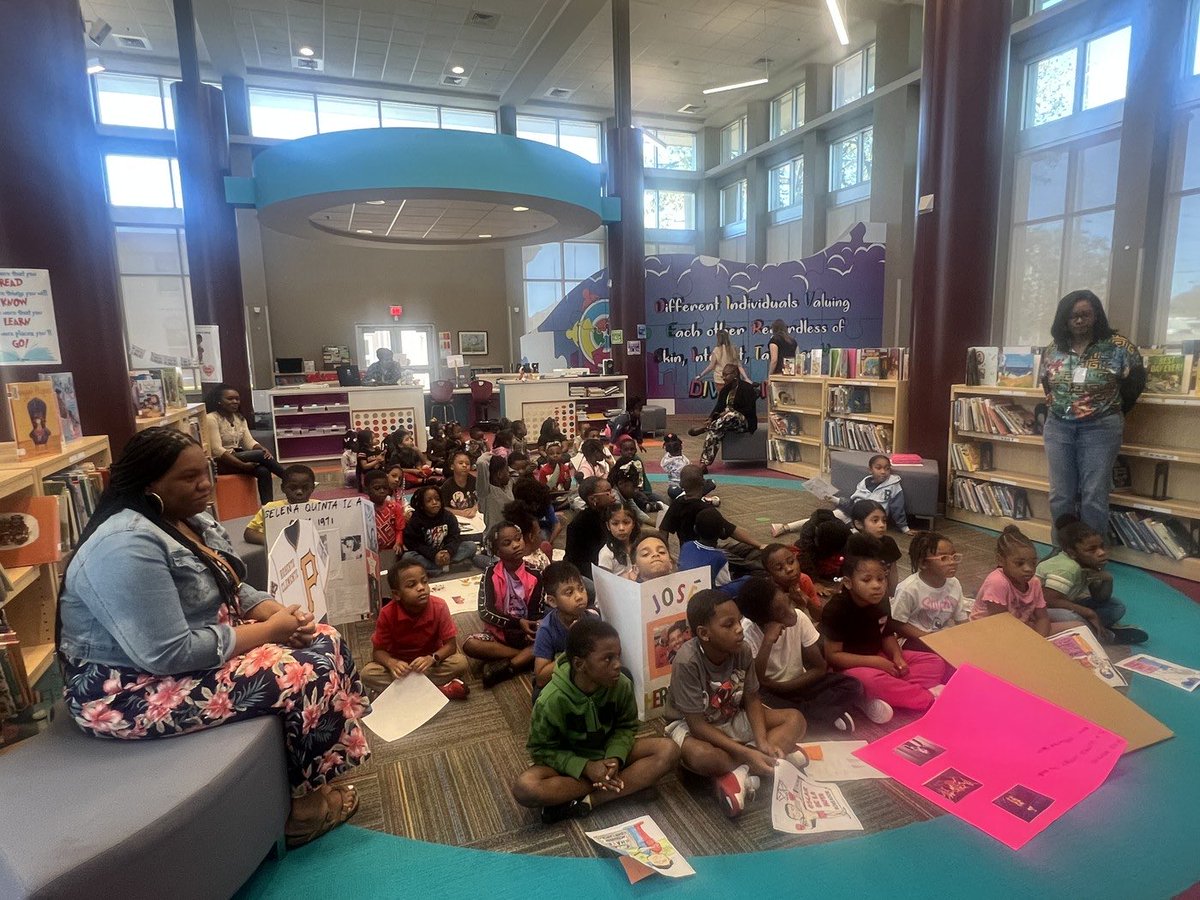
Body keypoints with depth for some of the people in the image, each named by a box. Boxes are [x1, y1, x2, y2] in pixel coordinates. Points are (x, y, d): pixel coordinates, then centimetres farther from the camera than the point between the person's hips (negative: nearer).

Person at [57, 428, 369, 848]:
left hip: (206, 643, 10)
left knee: (323, 641, 1)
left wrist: (281, 613, -9)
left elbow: (232, 590, 11)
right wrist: (268, 630, -22)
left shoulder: (192, 522, 4)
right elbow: (170, 654, -31)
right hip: (130, 688, -10)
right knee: (304, 676, -19)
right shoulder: (127, 545, -27)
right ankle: (305, 801, 4)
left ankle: (319, 778, 11)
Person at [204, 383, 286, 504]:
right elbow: (217, 450, -20)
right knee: (261, 455, -26)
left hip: (239, 457, 6)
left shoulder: (240, 418, 10)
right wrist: (243, 465, -28)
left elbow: (249, 442, 2)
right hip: (221, 463, -6)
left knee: (263, 471, -25)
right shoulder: (211, 419, -12)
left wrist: (264, 449, -22)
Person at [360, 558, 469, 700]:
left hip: (429, 662, -1)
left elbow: (451, 644, -17)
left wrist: (432, 659, -36)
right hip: (400, 664, 1)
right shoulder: (387, 614, -20)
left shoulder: (439, 607, -21)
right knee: (367, 673, -26)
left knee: (460, 662, -27)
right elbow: (378, 651, -12)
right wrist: (392, 663, -33)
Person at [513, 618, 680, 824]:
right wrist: (585, 767, -26)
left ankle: (585, 802, -23)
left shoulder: (622, 685, -19)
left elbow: (626, 727, -3)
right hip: (570, 762, -3)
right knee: (525, 789, -32)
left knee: (668, 751, -21)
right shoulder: (551, 700, -27)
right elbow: (541, 749, -15)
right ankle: (609, 787, -18)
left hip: (609, 752, 3)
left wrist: (615, 757, -23)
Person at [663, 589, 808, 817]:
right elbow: (697, 725, -27)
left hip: (733, 719, 6)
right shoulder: (688, 662, -31)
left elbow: (752, 700, -4)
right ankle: (781, 756, -18)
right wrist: (747, 753, -31)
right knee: (701, 755, -40)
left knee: (795, 720, -11)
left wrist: (762, 743, -21)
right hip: (690, 725, -5)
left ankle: (738, 774, -22)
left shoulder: (742, 651, -16)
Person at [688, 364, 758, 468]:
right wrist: (711, 419, -15)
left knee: (731, 415, -40)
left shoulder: (747, 388, -8)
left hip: (745, 422, -6)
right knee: (714, 432, -25)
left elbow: (749, 410, -14)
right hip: (728, 422, 6)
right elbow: (718, 408, 6)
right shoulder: (725, 390, 12)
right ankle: (704, 464, -31)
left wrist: (727, 413, -20)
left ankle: (704, 428, -29)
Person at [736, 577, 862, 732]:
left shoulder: (799, 617, -16)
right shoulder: (747, 631, -24)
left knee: (853, 687, -18)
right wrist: (768, 642, -41)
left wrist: (782, 687, -18)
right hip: (769, 693, -2)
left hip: (798, 686, 2)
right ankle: (831, 713, -21)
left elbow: (820, 668, -9)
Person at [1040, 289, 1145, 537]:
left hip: (1101, 428, -3)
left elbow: (1135, 383, 3)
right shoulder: (1052, 350, 6)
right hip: (1058, 427, 4)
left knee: (1094, 497, -2)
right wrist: (1059, 408, 10)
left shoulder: (1118, 346, -5)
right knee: (1060, 495, 7)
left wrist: (1111, 413, 8)